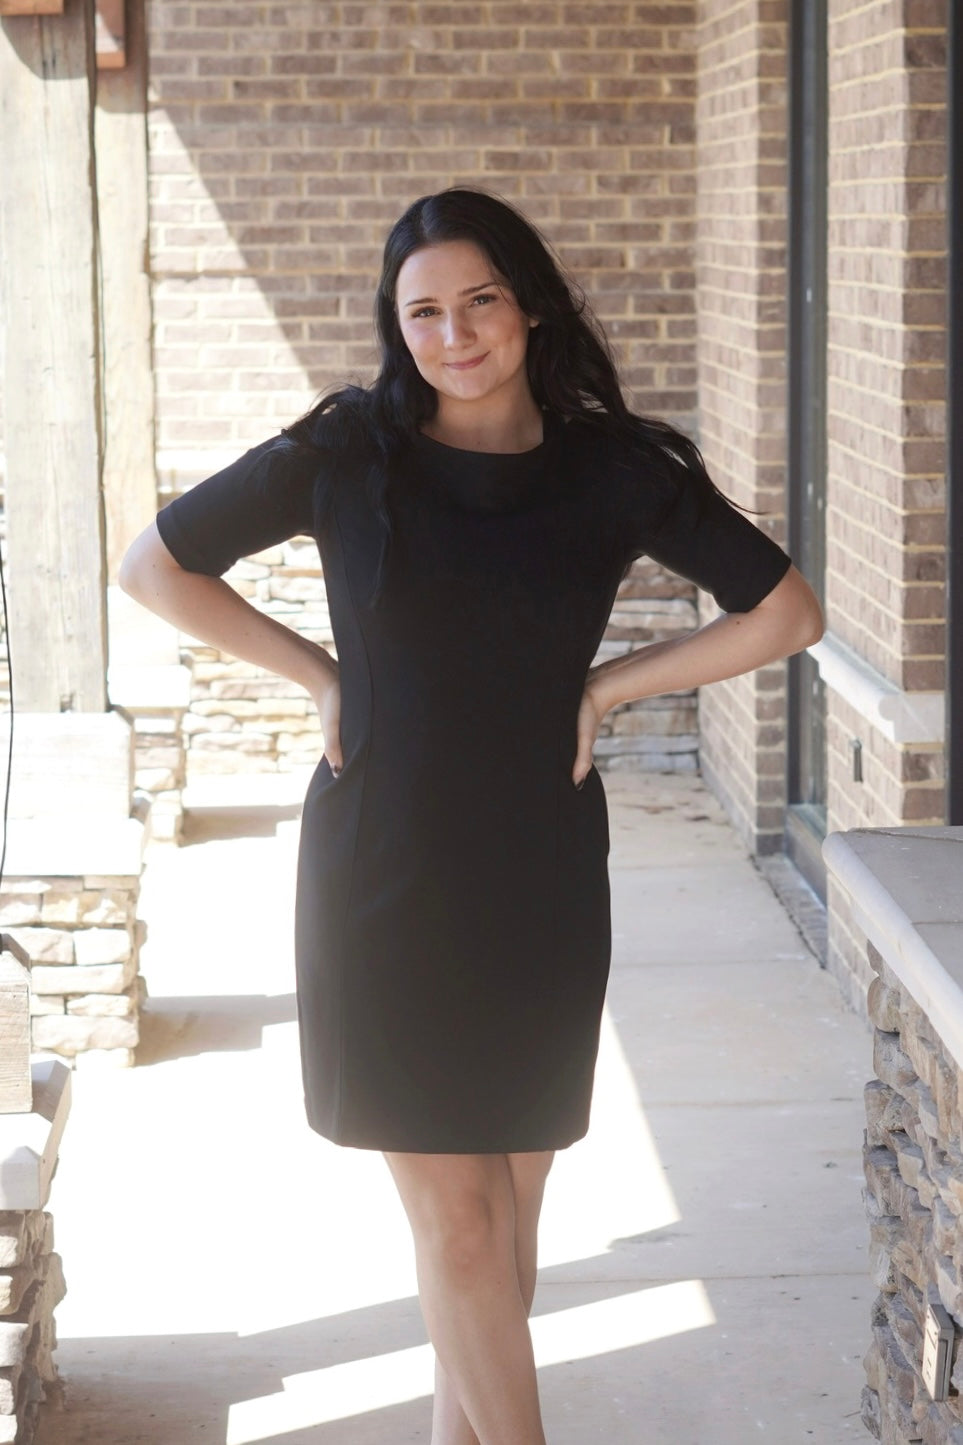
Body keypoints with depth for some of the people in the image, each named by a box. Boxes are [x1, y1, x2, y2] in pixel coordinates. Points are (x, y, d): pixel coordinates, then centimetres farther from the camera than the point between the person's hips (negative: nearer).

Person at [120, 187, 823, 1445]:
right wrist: (318, 676, 0)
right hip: (381, 879, -1)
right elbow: (154, 566, 6)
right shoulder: (348, 453, -4)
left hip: (539, 882, 2)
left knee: (508, 1211, 8)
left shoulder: (615, 470, -1)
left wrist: (607, 685, 0)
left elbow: (787, 613, 5)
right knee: (454, 1219, -1)